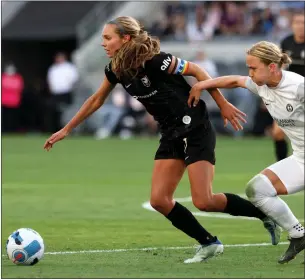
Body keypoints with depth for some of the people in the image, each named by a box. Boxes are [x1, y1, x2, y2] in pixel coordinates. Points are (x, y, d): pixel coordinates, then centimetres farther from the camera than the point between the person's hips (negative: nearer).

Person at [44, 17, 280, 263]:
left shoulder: (154, 61, -23)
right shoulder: (116, 70, 0)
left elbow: (197, 71, -15)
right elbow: (96, 101, 16)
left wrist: (223, 105, -11)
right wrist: (66, 130, 20)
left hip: (196, 130, -7)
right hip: (172, 135, 7)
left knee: (203, 201, -14)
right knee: (160, 200, -3)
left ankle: (266, 214, 6)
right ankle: (209, 243, 12)